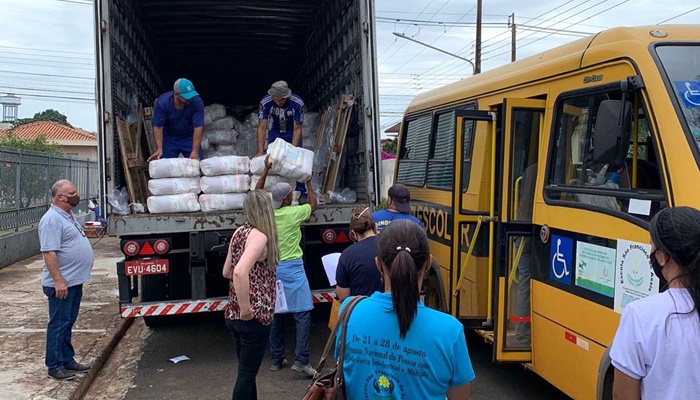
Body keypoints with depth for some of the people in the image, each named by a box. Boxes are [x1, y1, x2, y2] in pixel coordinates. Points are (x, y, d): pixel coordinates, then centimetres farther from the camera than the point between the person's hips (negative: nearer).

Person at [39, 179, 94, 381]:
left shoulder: (68, 215, 14)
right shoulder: (52, 219, -18)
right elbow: (49, 252, -23)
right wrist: (58, 281, -25)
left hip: (74, 281, 10)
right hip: (62, 283, -10)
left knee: (67, 323, 17)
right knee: (58, 324, -1)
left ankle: (67, 360, 27)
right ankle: (55, 366, 8)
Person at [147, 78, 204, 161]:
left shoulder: (197, 102, -24)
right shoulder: (162, 103, -23)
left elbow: (198, 127, -26)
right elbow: (158, 127, -22)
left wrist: (195, 151, -34)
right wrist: (159, 149, -33)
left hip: (189, 138, 0)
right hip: (169, 139, 0)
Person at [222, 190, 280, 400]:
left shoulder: (239, 232, 7)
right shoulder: (259, 236, -17)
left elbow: (227, 272, 16)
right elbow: (240, 271, -33)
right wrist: (246, 309, -25)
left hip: (233, 315, 8)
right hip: (253, 318, -8)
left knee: (247, 370, 20)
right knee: (247, 373, 3)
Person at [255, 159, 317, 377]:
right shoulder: (294, 213, -9)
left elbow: (257, 192, 21)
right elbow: (313, 205, 12)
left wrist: (266, 170, 24)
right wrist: (308, 183, 22)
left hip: (272, 268, 5)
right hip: (292, 268, -5)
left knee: (276, 314, 13)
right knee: (302, 313, -2)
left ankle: (276, 359, 19)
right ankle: (301, 359, -8)